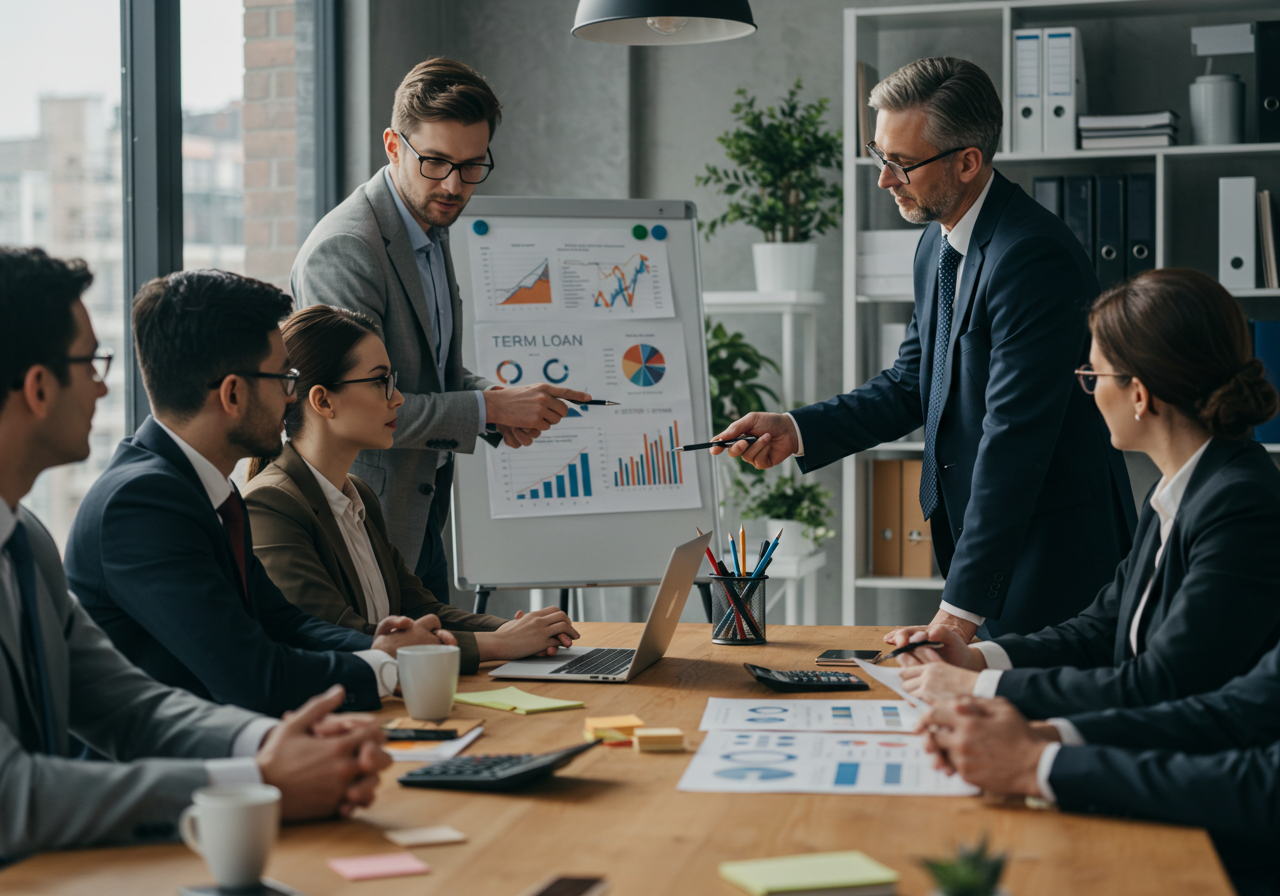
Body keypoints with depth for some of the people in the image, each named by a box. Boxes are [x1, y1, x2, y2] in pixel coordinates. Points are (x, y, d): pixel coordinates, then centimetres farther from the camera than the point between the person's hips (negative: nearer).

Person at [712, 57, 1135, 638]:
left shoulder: (1033, 254, -23)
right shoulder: (937, 246, 8)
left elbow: (1014, 436, -26)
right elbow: (912, 384, 17)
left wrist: (961, 609, -25)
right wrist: (796, 431, 2)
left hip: (1052, 563, -8)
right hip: (976, 537, 9)